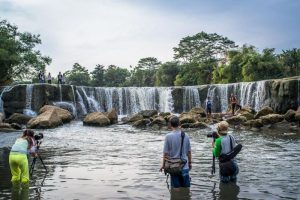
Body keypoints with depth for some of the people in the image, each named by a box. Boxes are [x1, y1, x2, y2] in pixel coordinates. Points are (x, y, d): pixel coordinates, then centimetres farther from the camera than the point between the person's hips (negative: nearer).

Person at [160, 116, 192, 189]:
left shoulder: (168, 136, -11)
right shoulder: (185, 136, -2)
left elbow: (166, 153, -8)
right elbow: (189, 151, 7)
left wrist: (163, 165, 6)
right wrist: (190, 163, 21)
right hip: (185, 166, 3)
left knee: (176, 188, 7)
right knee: (186, 188, 12)